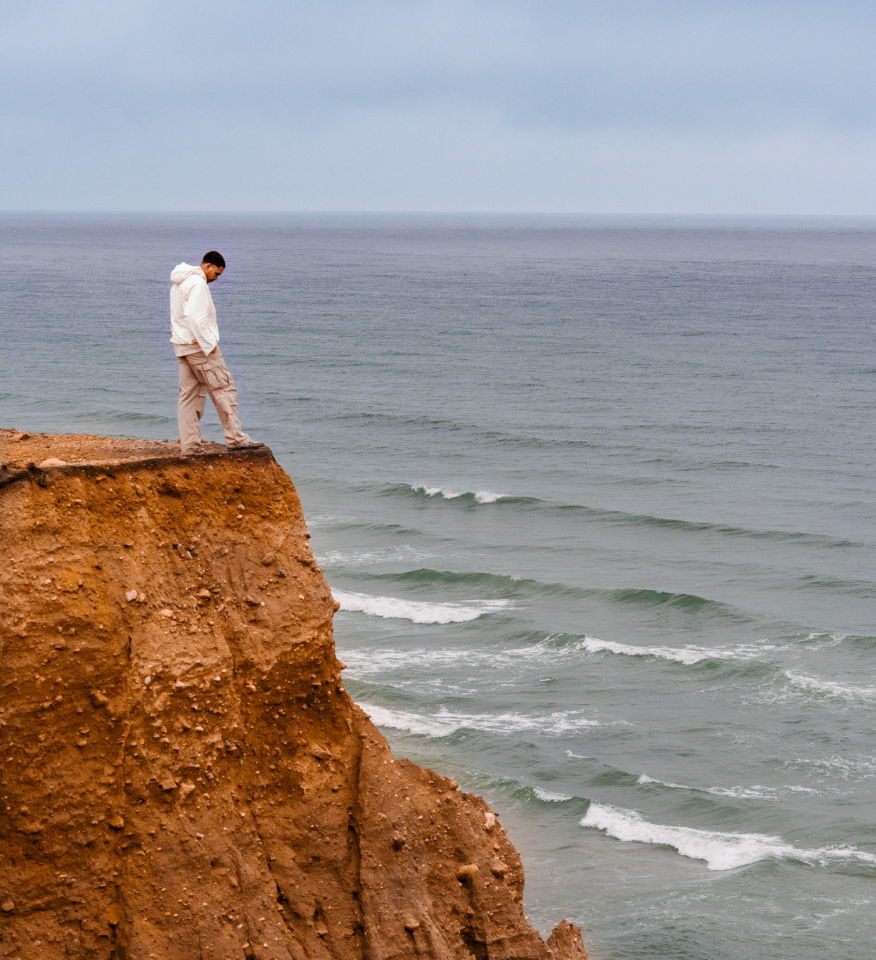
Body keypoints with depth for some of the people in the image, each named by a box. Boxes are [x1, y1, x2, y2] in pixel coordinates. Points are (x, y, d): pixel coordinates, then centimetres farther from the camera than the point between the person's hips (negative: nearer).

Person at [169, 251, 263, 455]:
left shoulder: (179, 284, 18)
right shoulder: (197, 283, -14)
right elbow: (195, 317, -24)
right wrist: (208, 345, -20)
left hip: (183, 345, 10)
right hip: (199, 344, -10)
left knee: (189, 395, 8)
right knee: (224, 389, -4)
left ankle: (189, 445, 7)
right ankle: (235, 438, -4)